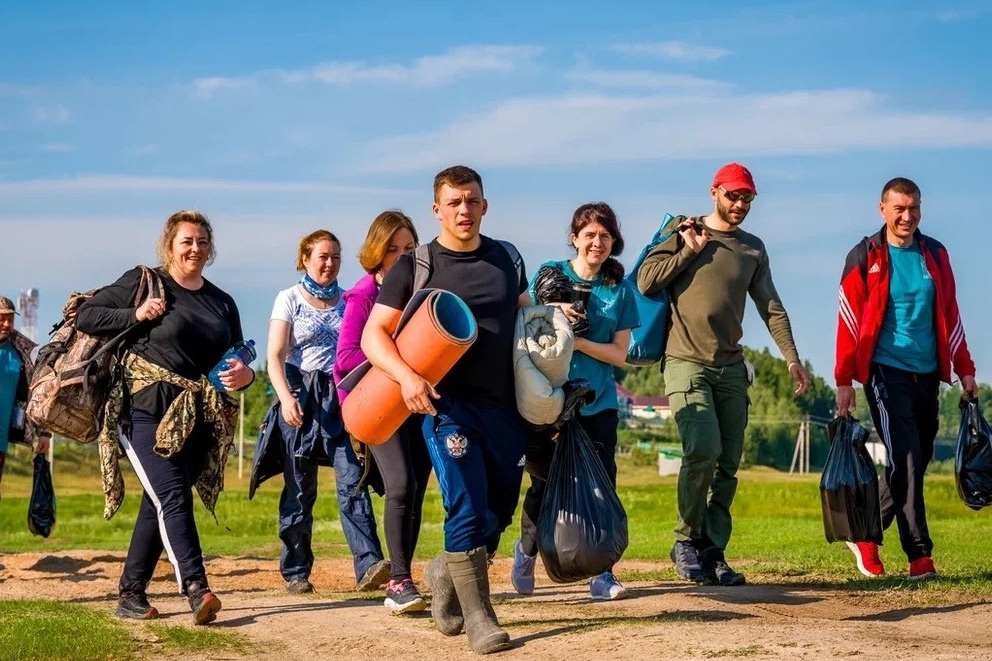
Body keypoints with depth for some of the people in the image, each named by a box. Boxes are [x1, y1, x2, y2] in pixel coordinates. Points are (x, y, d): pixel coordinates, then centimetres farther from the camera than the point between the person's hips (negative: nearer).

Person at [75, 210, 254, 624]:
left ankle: (131, 595, 15)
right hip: (147, 411, -5)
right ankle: (197, 591, -29)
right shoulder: (143, 282, 1)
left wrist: (244, 376, -5)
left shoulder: (222, 303, 16)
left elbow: (237, 363, 18)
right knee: (174, 497, -19)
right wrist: (136, 315, -11)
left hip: (196, 420, 5)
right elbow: (85, 316, 1)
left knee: (159, 505, 7)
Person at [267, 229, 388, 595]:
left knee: (352, 479, -12)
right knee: (299, 489, 3)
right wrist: (286, 397, -18)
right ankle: (296, 572, 12)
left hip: (342, 397, 2)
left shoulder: (348, 301, 12)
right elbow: (275, 356, -3)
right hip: (302, 397, -2)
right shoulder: (289, 299, 4)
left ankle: (369, 565, -22)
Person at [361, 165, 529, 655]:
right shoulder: (415, 266, -2)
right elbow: (373, 335, -4)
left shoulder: (506, 259, 10)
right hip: (448, 406, -4)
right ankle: (477, 616, -6)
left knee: (500, 513, 11)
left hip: (506, 407, 5)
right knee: (467, 509, -14)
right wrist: (407, 376, -22)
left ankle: (446, 573, 36)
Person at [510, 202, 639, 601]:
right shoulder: (550, 273, 2)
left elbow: (620, 355, 1)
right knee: (544, 481, 2)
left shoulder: (620, 290, 5)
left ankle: (602, 572, 0)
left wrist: (579, 342, -15)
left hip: (597, 403, 1)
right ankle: (527, 549, 29)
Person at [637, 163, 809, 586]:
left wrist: (792, 358, 1)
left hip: (730, 368, 5)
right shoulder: (685, 234, 4)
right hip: (686, 363, -5)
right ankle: (686, 540, -5)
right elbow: (645, 282, -6)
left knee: (728, 464, 1)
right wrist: (690, 251, -7)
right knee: (703, 449, -20)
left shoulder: (753, 248, 15)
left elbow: (770, 306, 10)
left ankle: (713, 552, 8)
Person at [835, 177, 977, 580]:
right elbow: (849, 322, -6)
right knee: (906, 459, -12)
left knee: (915, 461, 8)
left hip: (927, 375, 5)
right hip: (886, 372, -5)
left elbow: (950, 316, 14)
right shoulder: (864, 258, -3)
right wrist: (844, 381, -10)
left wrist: (965, 370, 10)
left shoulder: (935, 255, 10)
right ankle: (919, 554, -10)